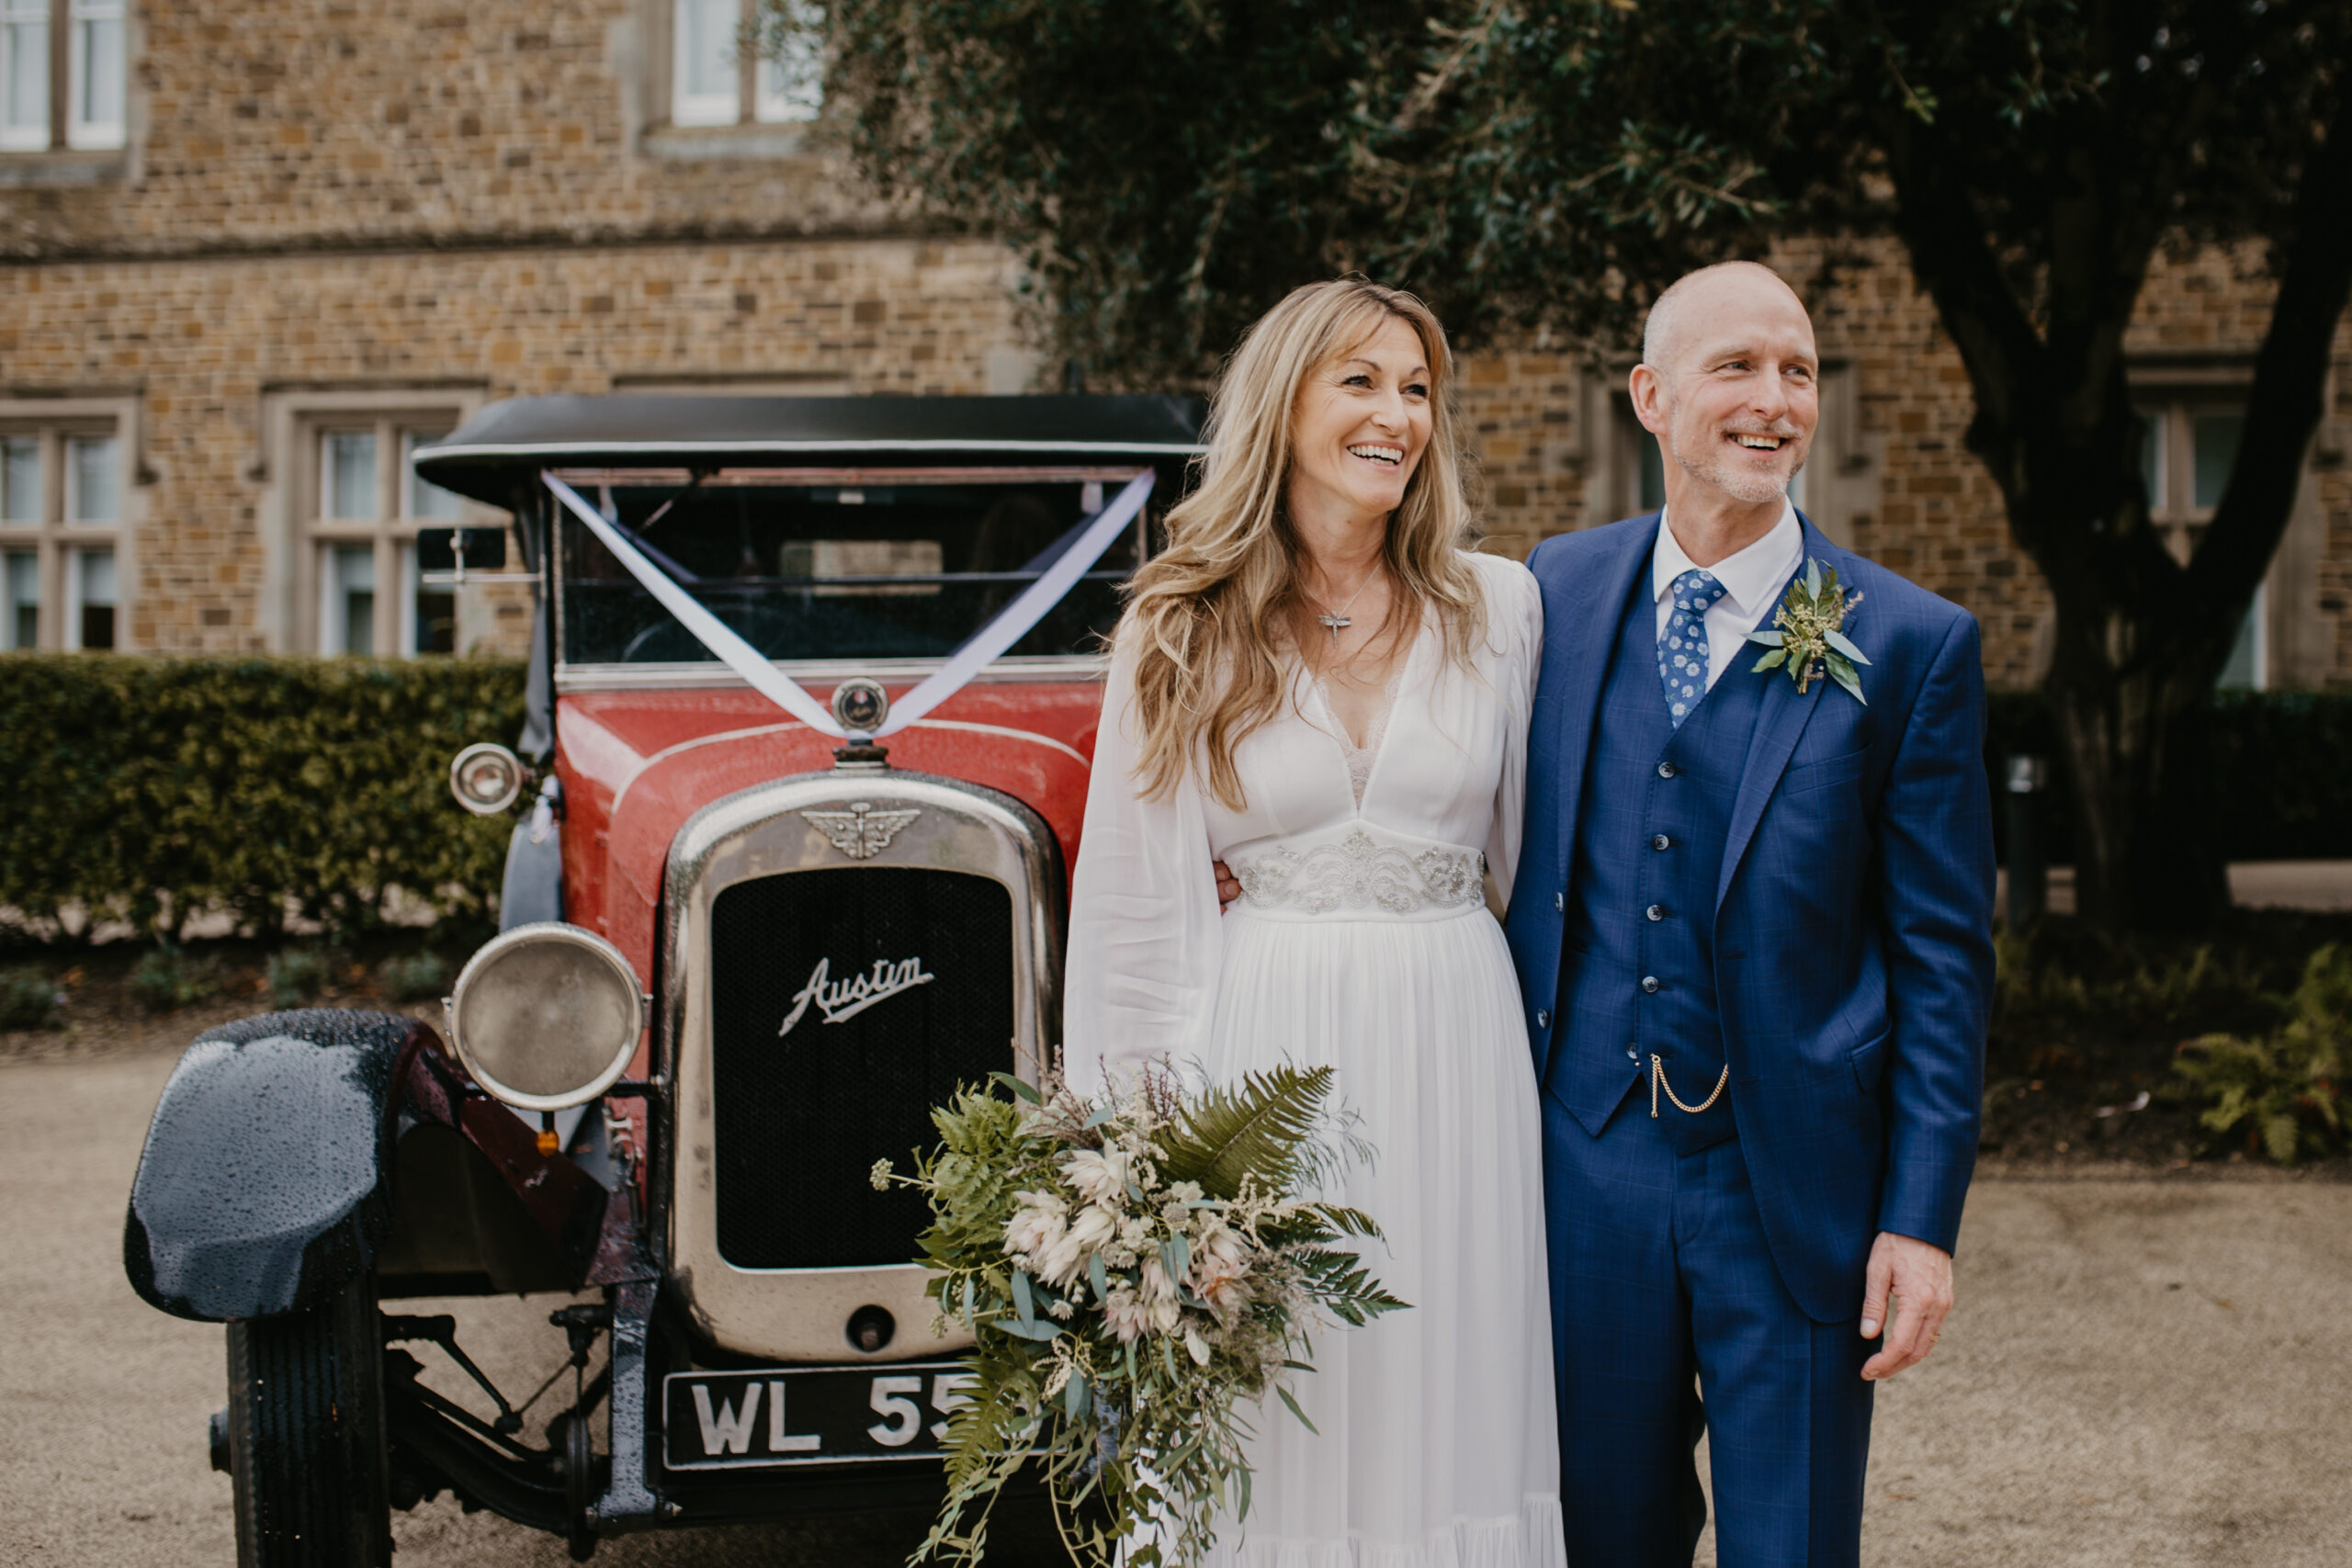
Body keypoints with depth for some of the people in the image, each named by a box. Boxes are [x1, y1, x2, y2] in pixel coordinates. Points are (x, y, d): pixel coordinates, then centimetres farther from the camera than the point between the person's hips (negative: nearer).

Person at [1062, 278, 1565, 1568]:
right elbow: (1139, 892, 2)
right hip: (1262, 1048, -1)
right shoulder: (1182, 635, 1)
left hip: (1454, 1042, 1)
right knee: (1267, 1432, 4)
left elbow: (1530, 854, 11)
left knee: (1447, 1404, 6)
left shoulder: (1498, 606, 4)